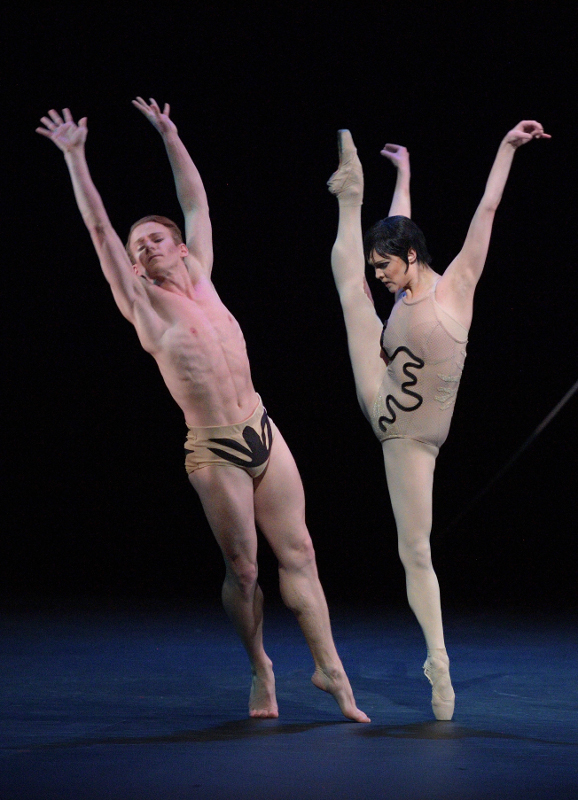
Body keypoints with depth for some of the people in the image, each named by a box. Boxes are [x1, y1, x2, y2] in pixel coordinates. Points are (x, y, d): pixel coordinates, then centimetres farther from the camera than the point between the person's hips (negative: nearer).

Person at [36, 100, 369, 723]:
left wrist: (169, 135, 19)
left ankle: (329, 667, 9)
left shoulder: (200, 280, 9)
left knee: (297, 553, 3)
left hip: (264, 435, 4)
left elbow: (197, 204, 16)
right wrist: (74, 156, -8)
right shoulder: (142, 303, -2)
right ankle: (261, 671, 19)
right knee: (242, 567, 1)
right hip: (214, 452, -4)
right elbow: (100, 228, -7)